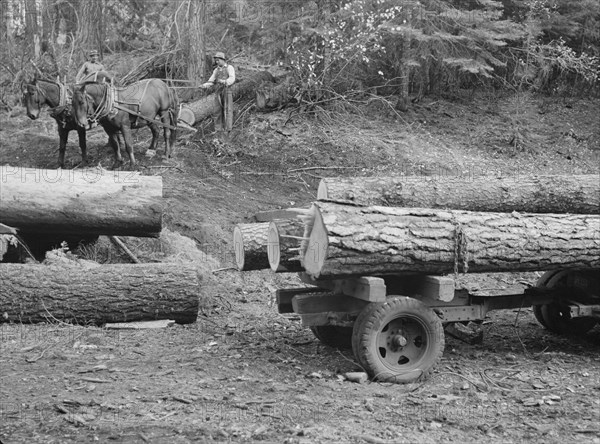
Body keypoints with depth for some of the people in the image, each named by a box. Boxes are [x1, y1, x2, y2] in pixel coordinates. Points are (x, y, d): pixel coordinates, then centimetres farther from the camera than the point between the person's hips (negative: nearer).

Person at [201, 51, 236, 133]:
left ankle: (228, 128, -12)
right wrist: (206, 85, -9)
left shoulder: (229, 68, 2)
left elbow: (232, 79, -13)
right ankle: (218, 129, 2)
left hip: (227, 90, -5)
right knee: (219, 110, 1)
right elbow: (211, 81, 12)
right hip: (218, 91, 5)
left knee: (228, 109, -10)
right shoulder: (216, 70, 19)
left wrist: (224, 82, -31)